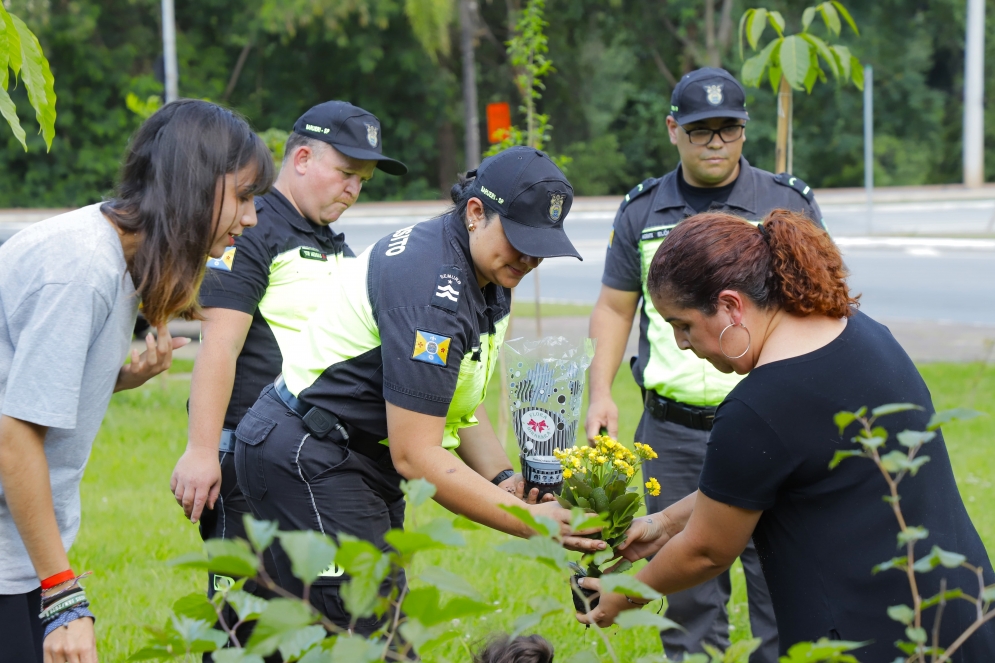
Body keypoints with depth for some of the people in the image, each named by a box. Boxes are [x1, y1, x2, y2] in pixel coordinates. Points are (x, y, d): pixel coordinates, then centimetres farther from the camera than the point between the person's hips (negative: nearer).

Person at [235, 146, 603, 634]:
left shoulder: (488, 277, 6)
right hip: (307, 460, -10)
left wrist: (504, 479, -4)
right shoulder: (433, 287, -25)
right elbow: (415, 454, -26)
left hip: (363, 459, 10)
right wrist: (529, 521, -24)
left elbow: (460, 406, 14)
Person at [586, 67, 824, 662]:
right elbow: (614, 307, 15)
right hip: (674, 429, 2)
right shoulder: (641, 212, 8)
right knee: (687, 587, 6)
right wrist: (601, 393, 3)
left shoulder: (790, 204, 3)